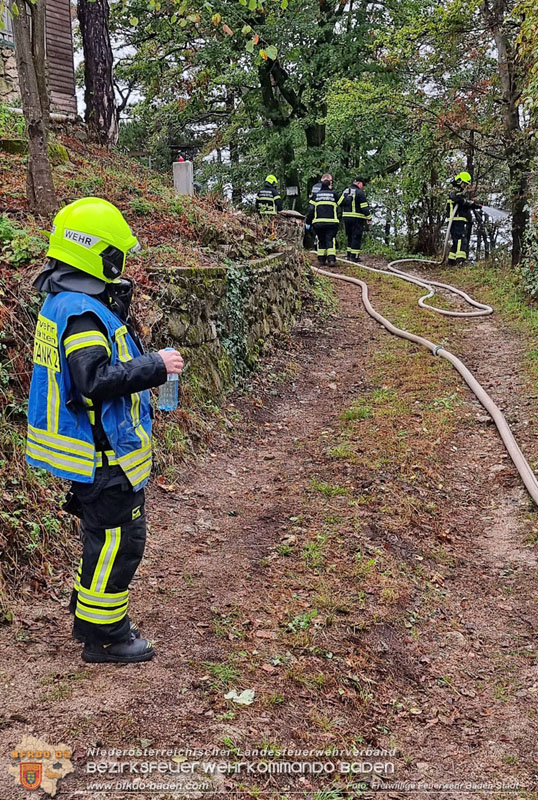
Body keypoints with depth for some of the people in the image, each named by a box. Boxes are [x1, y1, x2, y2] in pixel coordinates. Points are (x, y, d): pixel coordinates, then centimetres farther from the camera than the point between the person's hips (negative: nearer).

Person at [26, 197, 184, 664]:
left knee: (104, 535, 23)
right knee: (119, 540, 1)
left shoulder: (65, 301, 10)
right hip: (104, 454, -11)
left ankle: (88, 614, 37)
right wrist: (155, 366, -24)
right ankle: (104, 636, 15)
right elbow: (96, 380, -31)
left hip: (91, 449, 11)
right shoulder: (82, 312, -23)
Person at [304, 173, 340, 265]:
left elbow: (310, 209, 3)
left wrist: (307, 222, 7)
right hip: (331, 222, -1)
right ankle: (331, 258, -16)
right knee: (330, 240, -2)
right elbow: (337, 206, 11)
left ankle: (321, 259, 15)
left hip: (318, 222, 2)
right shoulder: (334, 194, 3)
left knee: (321, 240, 13)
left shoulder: (315, 194, 5)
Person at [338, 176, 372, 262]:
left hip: (346, 217, 7)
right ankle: (354, 256, -4)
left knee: (350, 236, 17)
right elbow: (364, 207, -13)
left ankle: (349, 254, 19)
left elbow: (339, 203, 14)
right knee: (357, 237, -2)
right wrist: (368, 217, -7)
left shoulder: (345, 191, 13)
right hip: (357, 218, -7)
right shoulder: (359, 192, -10)